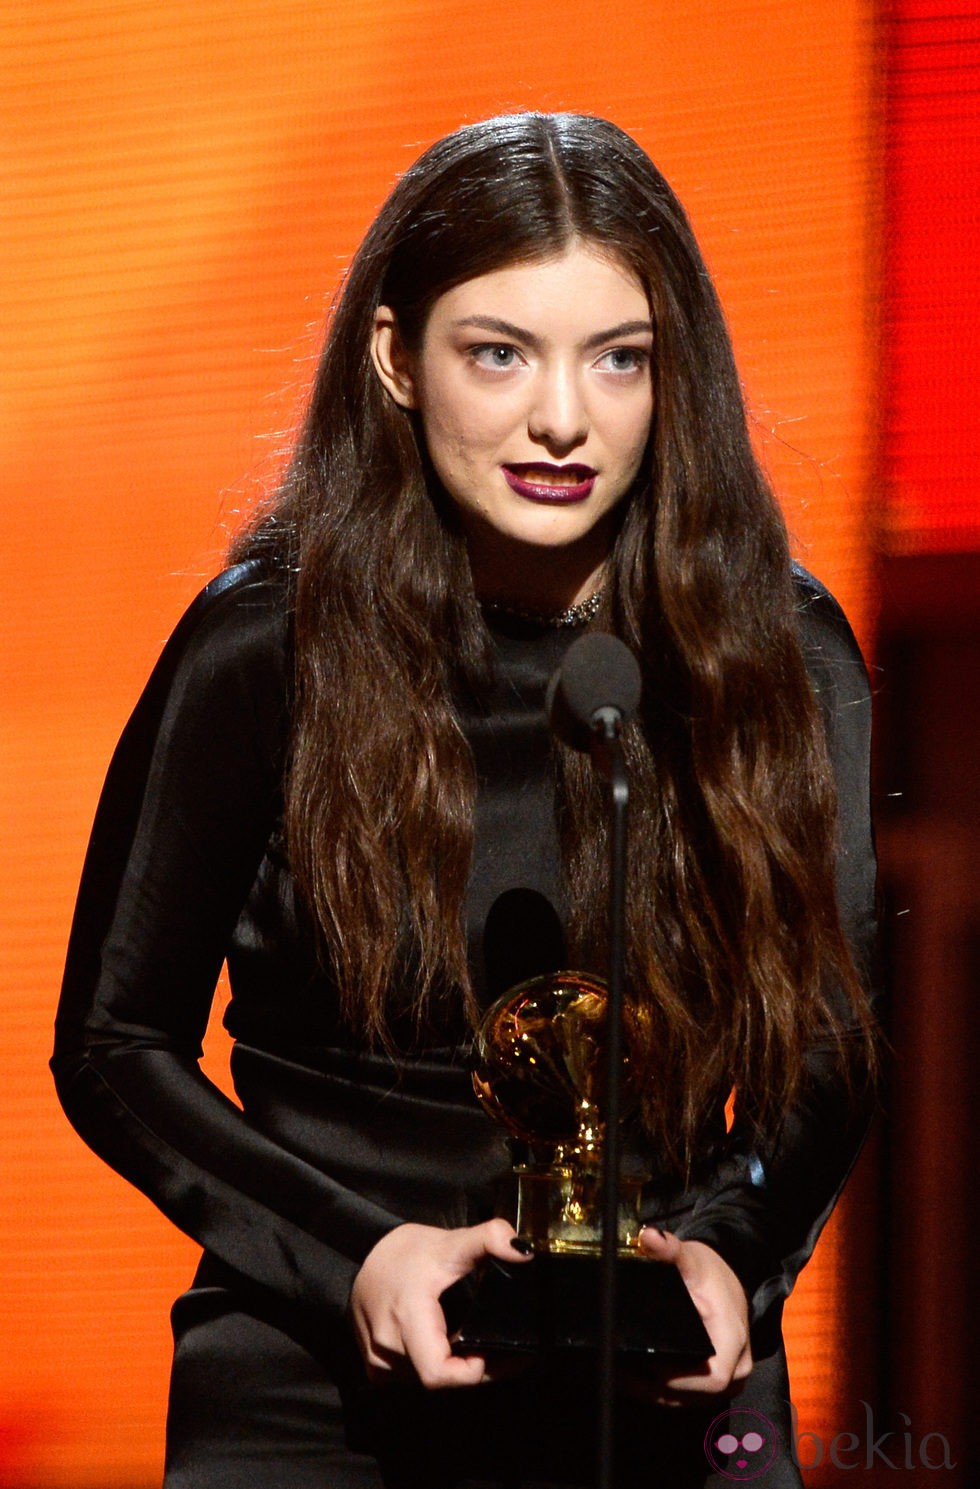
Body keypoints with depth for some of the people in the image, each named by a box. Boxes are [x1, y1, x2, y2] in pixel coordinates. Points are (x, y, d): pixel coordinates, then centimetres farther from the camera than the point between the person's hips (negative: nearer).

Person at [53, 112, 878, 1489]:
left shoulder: (784, 657, 3)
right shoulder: (262, 653, -3)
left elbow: (831, 1044, 9)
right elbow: (117, 1040, 4)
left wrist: (730, 1251, -10)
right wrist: (352, 1258, -10)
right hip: (314, 1377, -1)